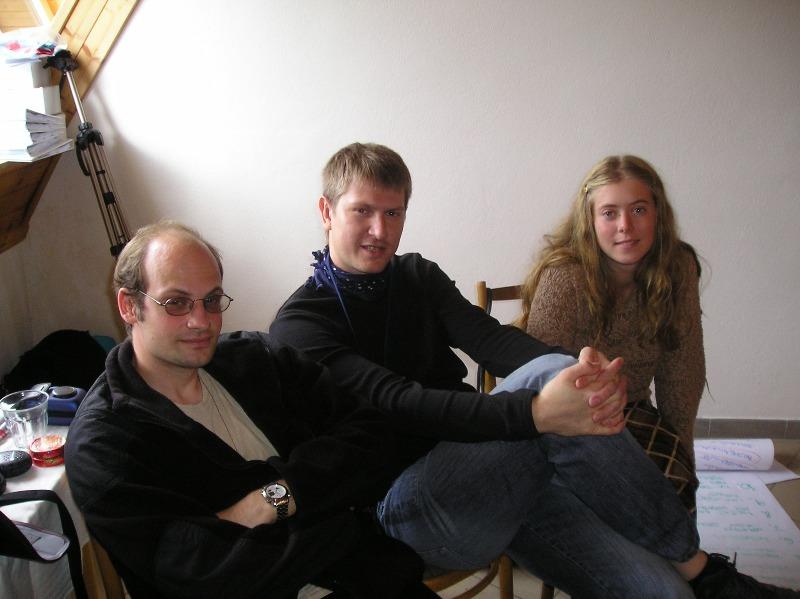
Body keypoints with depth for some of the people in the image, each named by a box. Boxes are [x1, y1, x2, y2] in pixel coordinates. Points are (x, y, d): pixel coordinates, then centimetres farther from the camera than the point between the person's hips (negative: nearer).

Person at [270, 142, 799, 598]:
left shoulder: (419, 276, 14)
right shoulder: (299, 326, -5)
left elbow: (489, 337, -4)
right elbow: (398, 402, -21)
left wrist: (582, 368, -26)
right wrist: (536, 411, -36)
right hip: (405, 506, -5)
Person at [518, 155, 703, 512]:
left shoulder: (678, 270, -6)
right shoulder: (565, 279, -22)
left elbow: (681, 373, 1)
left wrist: (680, 450, 4)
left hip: (632, 414, 5)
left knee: (675, 481, -22)